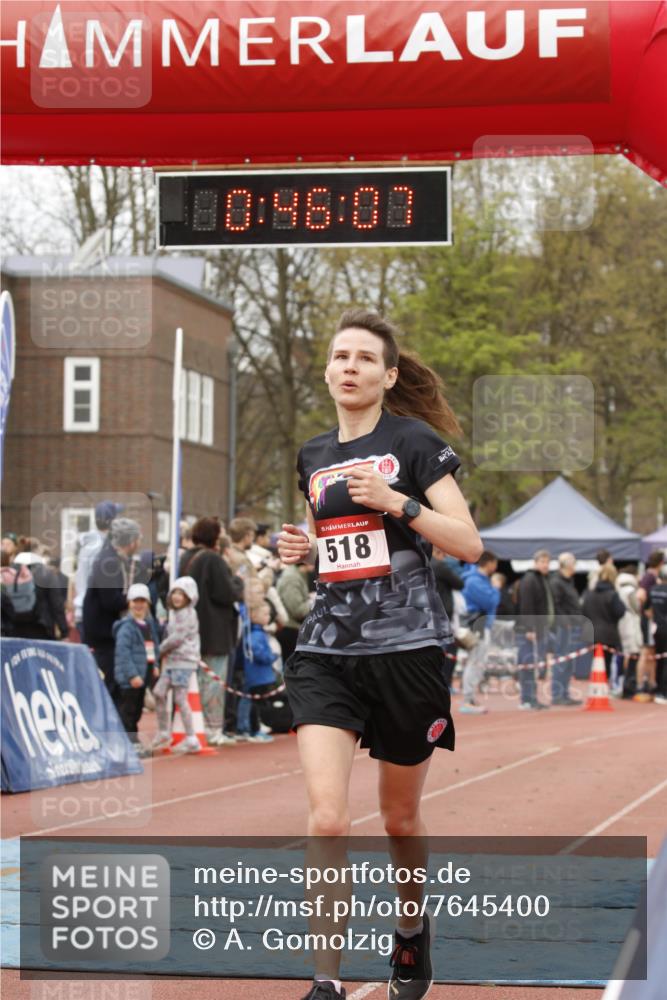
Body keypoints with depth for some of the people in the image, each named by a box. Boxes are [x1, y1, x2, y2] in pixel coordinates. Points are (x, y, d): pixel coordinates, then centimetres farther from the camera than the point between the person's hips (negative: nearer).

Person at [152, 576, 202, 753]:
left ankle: (191, 739, -4)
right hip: (171, 660, 9)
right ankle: (164, 733, 17)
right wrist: (165, 654, 7)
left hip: (184, 660, -9)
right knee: (159, 692, 6)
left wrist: (161, 649, -4)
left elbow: (177, 637, -16)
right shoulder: (174, 613, 17)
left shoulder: (188, 614, -12)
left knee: (180, 699, -8)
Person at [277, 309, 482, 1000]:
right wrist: (302, 549, 6)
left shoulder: (414, 442, -3)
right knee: (326, 819, -15)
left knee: (400, 818, 12)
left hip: (405, 649, -3)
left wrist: (396, 501, -19)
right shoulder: (313, 456, 12)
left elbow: (469, 545, -8)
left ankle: (412, 931, 40)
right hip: (326, 650, 3)